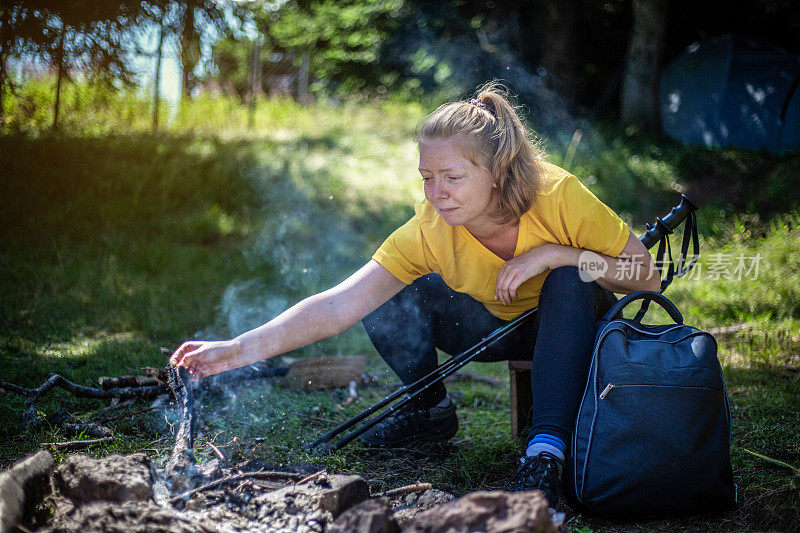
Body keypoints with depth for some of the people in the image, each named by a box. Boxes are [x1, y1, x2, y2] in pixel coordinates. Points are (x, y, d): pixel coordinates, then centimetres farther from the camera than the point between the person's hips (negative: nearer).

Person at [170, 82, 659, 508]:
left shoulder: (558, 196, -30)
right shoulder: (428, 232, -26)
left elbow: (649, 277, -23)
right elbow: (340, 304, -33)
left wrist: (557, 254, -36)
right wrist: (242, 348, -43)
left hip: (572, 324, -2)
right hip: (495, 327, 2)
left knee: (571, 280, -35)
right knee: (389, 296, -20)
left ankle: (548, 449, -32)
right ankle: (432, 410, 6)